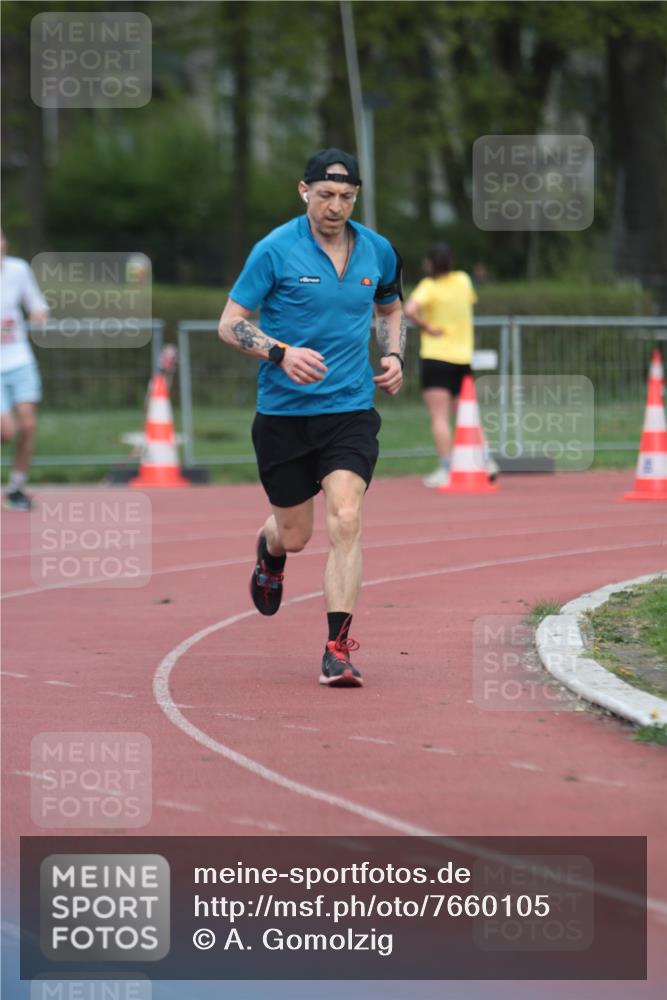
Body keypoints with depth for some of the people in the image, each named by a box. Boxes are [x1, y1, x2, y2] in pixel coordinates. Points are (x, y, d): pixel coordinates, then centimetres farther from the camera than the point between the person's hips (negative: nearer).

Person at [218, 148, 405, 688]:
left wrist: (393, 356, 5)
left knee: (346, 520, -17)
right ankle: (270, 550, 49)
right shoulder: (275, 250, -8)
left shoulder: (377, 251, 4)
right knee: (295, 534, 10)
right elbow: (230, 324, -6)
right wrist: (281, 353, -22)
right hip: (283, 413, -1)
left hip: (350, 408, 1)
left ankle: (338, 648, -15)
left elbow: (390, 308, 24)